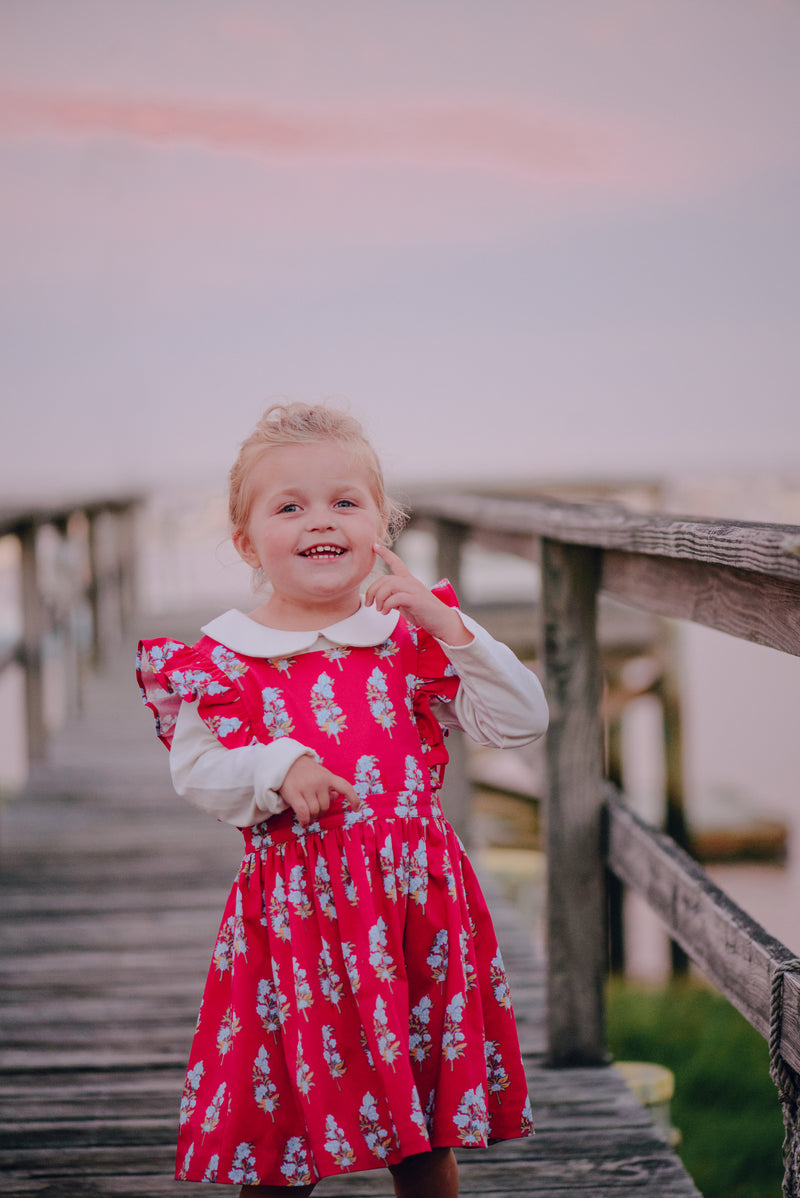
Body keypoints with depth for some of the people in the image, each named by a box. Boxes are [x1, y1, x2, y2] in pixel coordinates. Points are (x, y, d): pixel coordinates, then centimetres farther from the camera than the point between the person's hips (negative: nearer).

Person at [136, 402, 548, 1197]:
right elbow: (195, 770, -1)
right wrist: (276, 770, -19)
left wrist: (446, 626, -10)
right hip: (295, 905, -1)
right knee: (280, 1132, 6)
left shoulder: (413, 635, 4)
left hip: (415, 898, 1)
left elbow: (519, 722, -1)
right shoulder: (223, 658, 1)